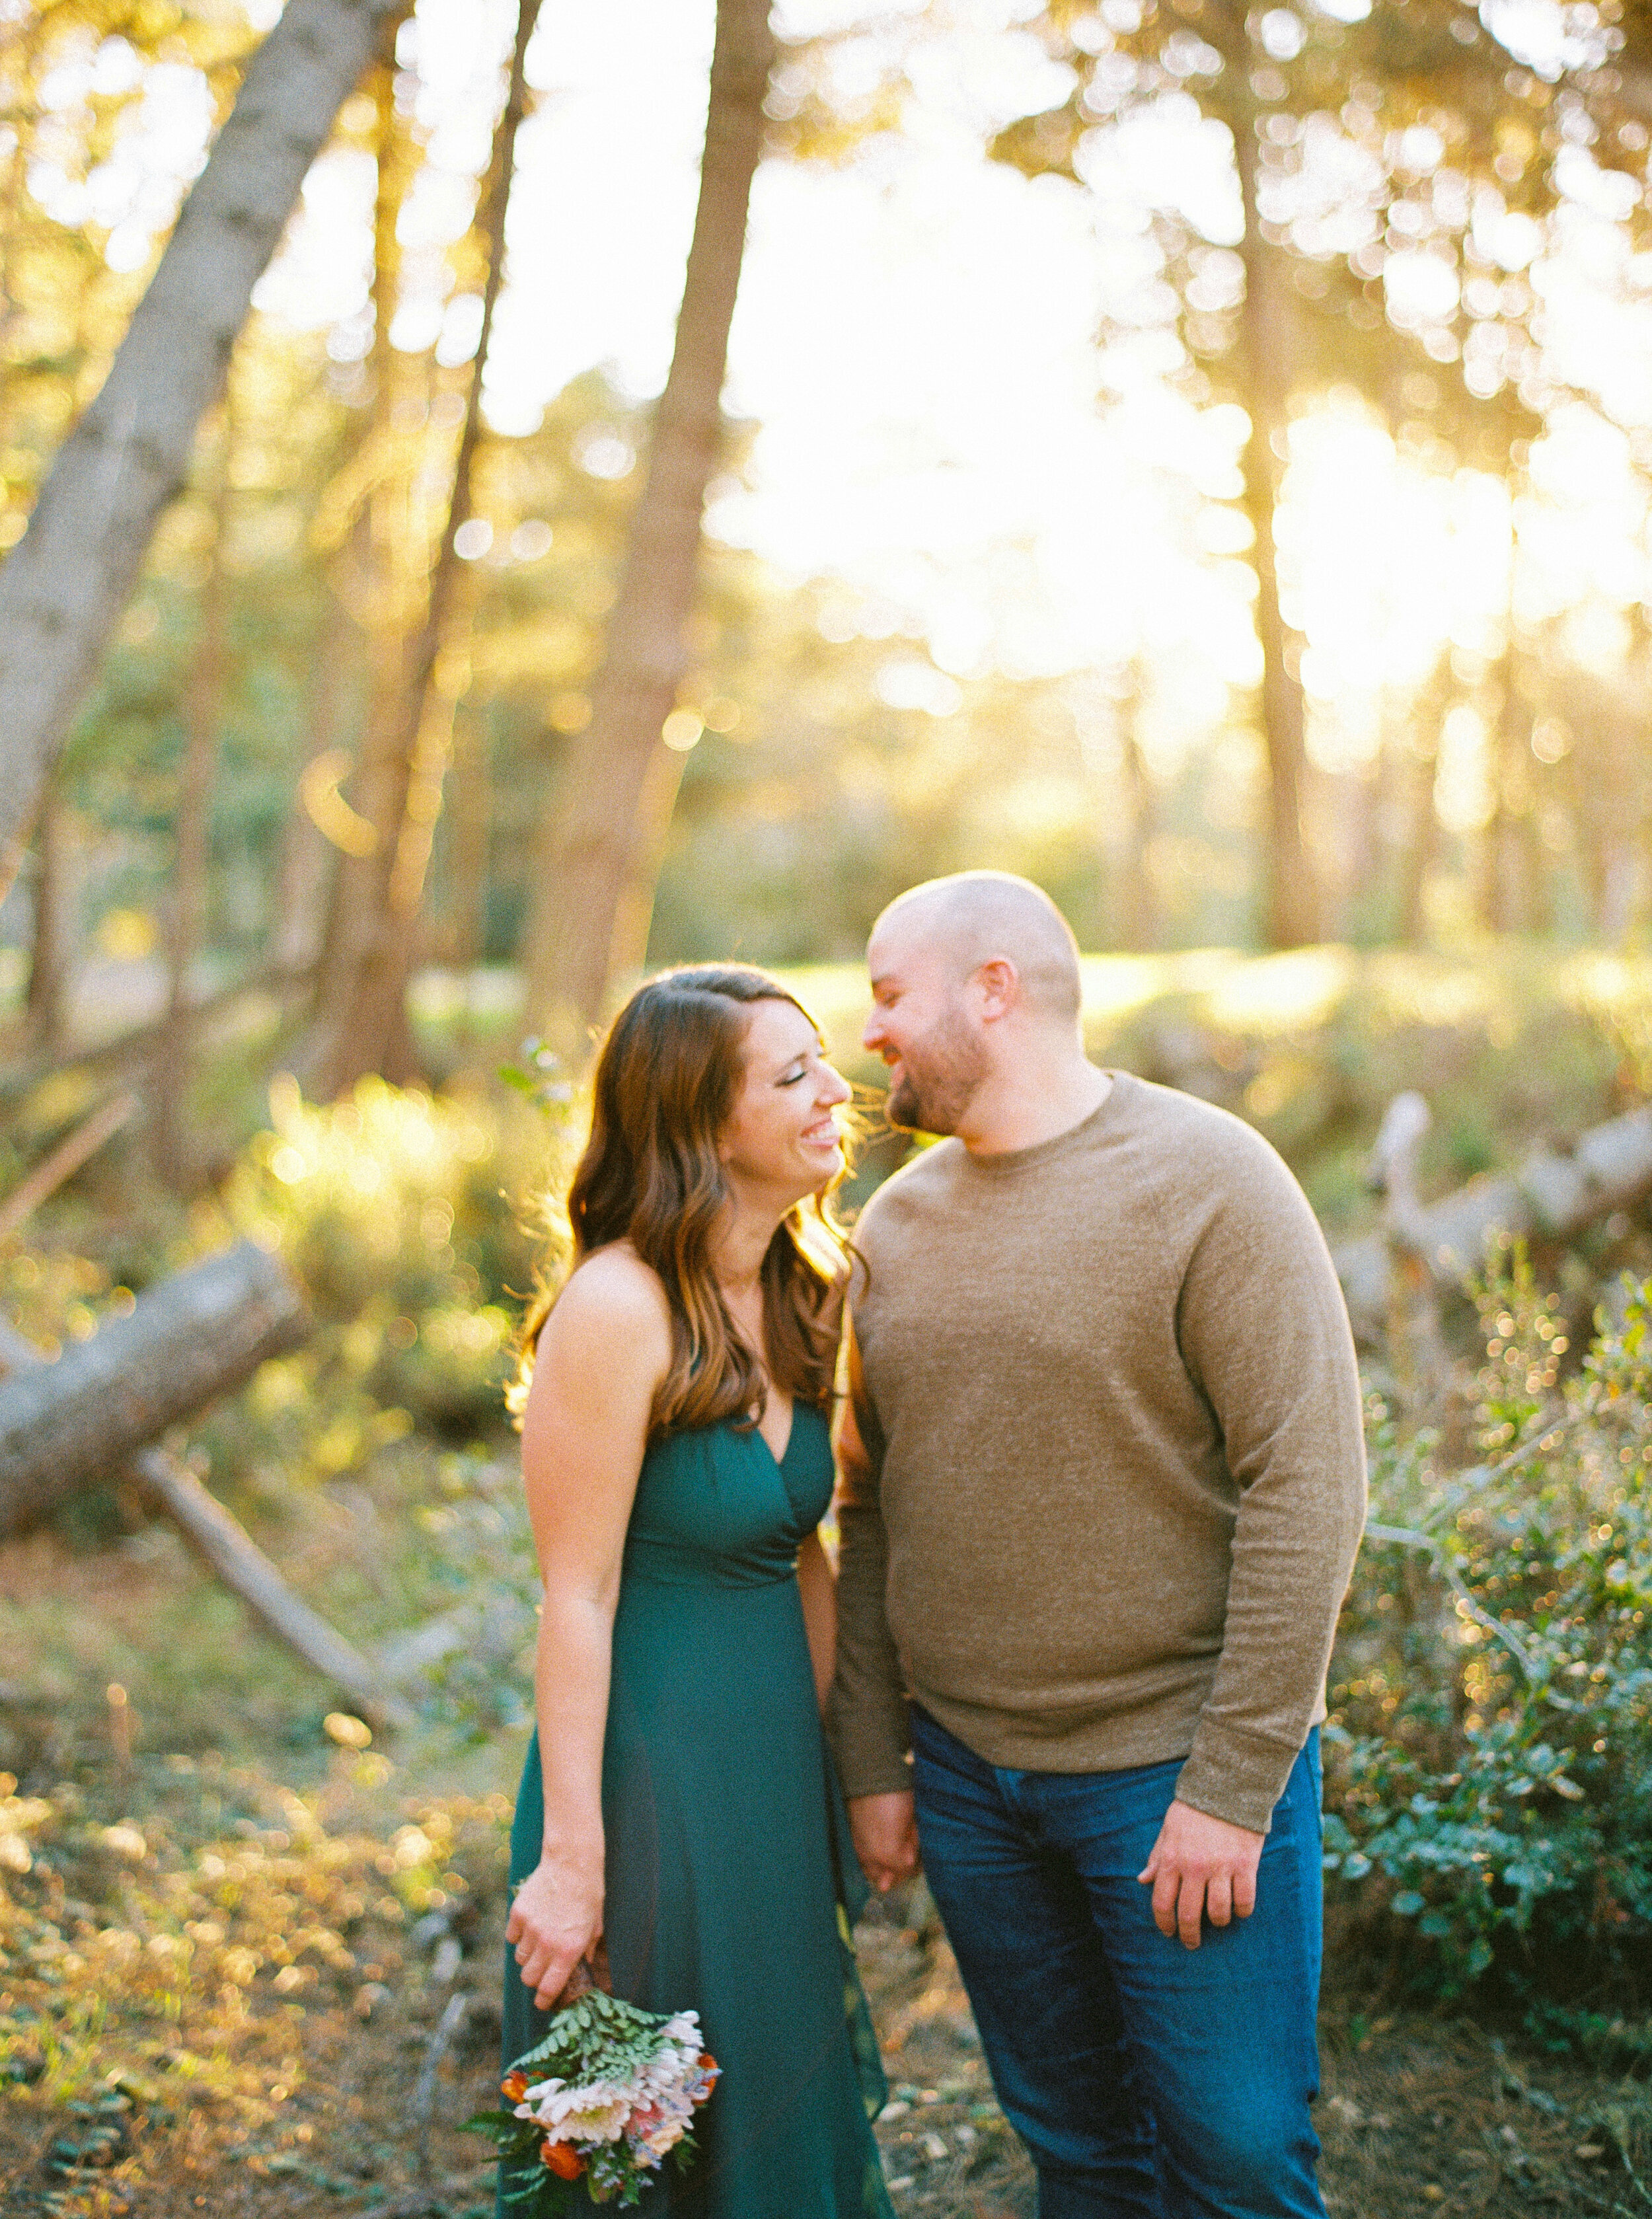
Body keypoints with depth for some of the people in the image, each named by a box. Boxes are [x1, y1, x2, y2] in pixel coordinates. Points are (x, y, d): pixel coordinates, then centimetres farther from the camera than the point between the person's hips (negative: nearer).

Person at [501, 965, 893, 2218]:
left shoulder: (799, 1295, 4)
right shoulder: (620, 1308, -20)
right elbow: (578, 1598, -18)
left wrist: (840, 1769, 12)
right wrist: (572, 1857, -16)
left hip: (777, 1754, 8)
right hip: (650, 1761, -8)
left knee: (792, 2106, 21)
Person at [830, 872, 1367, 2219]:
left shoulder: (1207, 1179, -11)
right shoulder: (896, 1223, 7)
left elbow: (1309, 1489, -15)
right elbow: (871, 1511, 11)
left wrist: (1231, 1787, -17)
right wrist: (874, 1764, 8)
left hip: (1179, 1768, -5)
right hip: (965, 1778, 5)